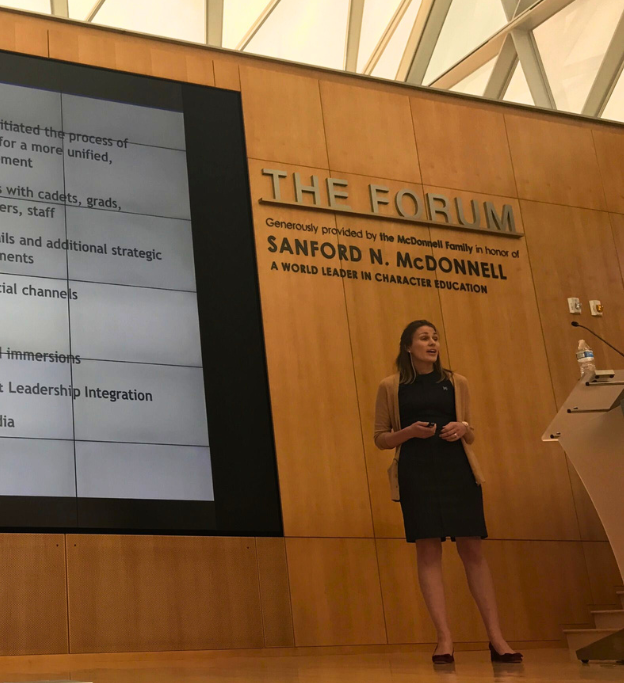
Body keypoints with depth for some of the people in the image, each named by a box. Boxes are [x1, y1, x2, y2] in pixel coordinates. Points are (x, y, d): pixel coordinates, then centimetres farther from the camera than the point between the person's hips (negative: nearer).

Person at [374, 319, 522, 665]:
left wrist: (463, 428, -4)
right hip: (416, 471, -2)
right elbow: (380, 437, 9)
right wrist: (409, 432, -10)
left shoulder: (456, 382, 14)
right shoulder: (391, 386, 8)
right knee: (428, 551, -7)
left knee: (472, 549, -2)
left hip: (457, 468, 2)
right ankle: (444, 638, -4)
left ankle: (496, 638, 0)